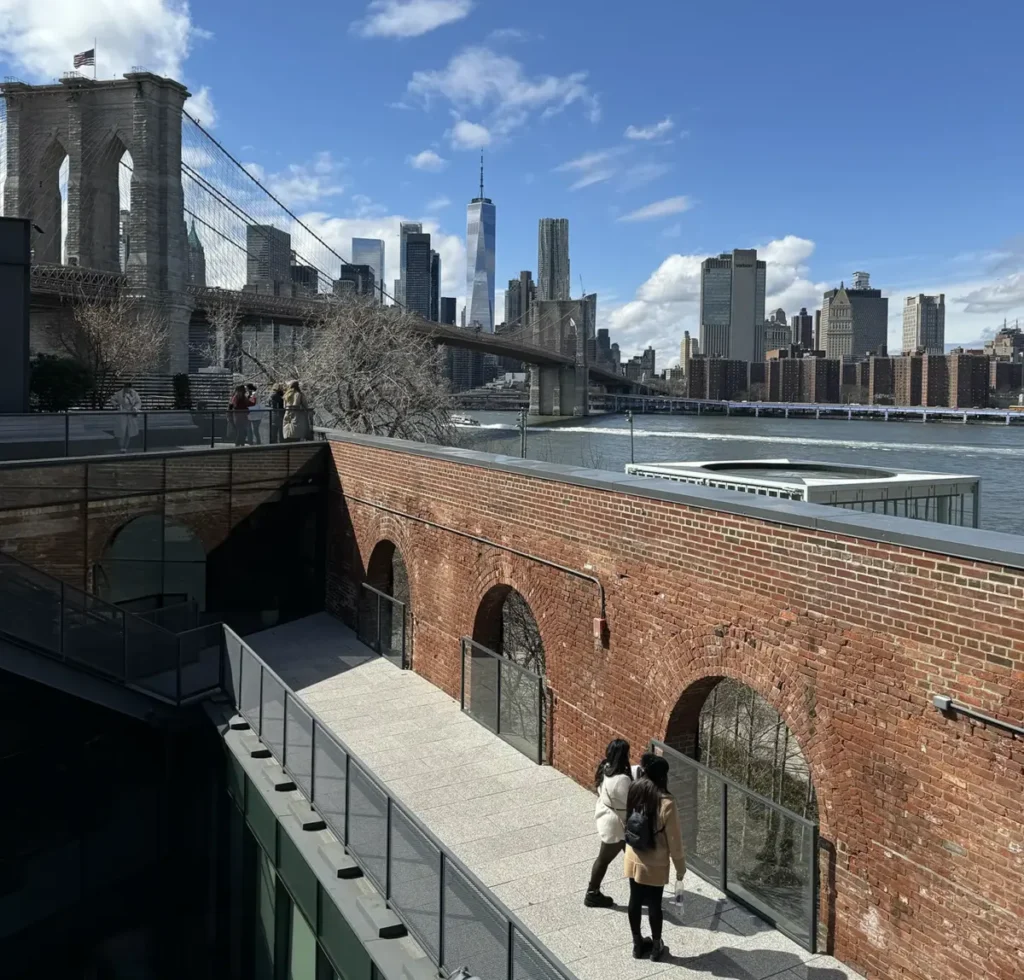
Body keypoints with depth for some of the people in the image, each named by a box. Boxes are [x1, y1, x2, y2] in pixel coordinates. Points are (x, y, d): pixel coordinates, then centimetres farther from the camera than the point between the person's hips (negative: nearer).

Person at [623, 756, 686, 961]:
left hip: (633, 859, 5)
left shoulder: (634, 791, -9)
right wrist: (680, 867, -5)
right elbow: (674, 840, -17)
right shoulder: (666, 803, -27)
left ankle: (638, 944, 34)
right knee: (654, 904, 13)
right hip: (655, 865, -5)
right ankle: (656, 948, 30)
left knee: (635, 901, 18)